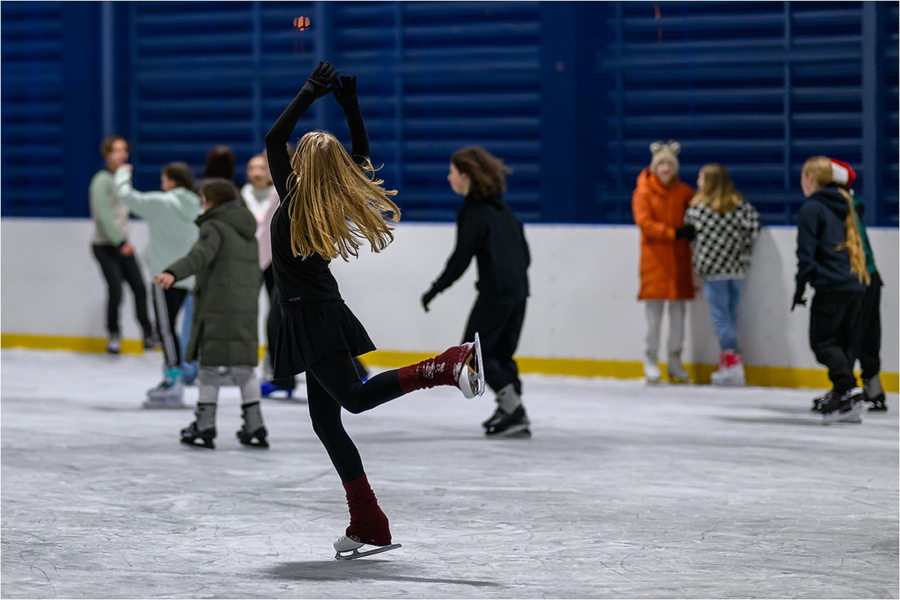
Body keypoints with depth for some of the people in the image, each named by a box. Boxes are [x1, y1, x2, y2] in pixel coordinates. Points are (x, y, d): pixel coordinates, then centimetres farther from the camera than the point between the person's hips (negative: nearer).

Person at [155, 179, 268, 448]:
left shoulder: (214, 227, -5)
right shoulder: (248, 231, 20)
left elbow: (200, 255, -25)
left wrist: (173, 273, -39)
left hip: (217, 308, -7)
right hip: (247, 308, 7)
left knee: (211, 366, -3)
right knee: (245, 366, 11)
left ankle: (204, 428, -1)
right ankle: (255, 428, 11)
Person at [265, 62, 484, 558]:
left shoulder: (294, 200, -11)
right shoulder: (338, 200, 6)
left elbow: (273, 139, -9)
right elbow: (362, 155, 21)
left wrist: (310, 93, -6)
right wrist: (349, 104, 15)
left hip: (310, 315, -8)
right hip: (324, 313, 8)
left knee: (354, 395, -19)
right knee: (325, 419, 7)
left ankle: (449, 366, -33)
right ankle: (367, 525, 4)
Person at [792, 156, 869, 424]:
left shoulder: (811, 209, -5)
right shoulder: (844, 206, 19)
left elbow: (806, 252, -9)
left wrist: (800, 287, -3)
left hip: (831, 286, -8)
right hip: (856, 285, 8)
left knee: (822, 340, -5)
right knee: (842, 340, 14)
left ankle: (849, 390, -21)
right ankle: (840, 394, 10)